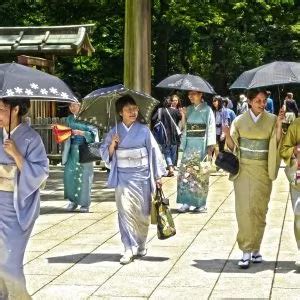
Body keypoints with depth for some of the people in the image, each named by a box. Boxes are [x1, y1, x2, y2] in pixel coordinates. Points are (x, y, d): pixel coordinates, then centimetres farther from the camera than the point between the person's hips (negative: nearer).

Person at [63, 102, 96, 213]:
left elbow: (93, 134, -10)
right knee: (69, 174, -2)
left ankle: (85, 203, 9)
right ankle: (73, 200, 14)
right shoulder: (70, 119, 11)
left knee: (84, 176, -2)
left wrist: (81, 133, -20)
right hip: (73, 150, 5)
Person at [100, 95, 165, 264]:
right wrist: (112, 145, -12)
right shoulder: (114, 132, 5)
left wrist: (158, 176, 1)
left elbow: (154, 152, 3)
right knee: (125, 210, -9)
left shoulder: (144, 130, 1)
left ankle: (141, 245, 24)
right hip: (122, 176, 0)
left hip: (141, 175, 0)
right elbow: (105, 154, 9)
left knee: (142, 212, 6)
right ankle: (130, 249, -6)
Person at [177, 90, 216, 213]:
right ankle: (186, 202, 3)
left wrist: (210, 148, -11)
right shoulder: (189, 110, 12)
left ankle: (201, 204, 8)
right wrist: (183, 145, 11)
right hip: (189, 146, 5)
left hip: (201, 146, -5)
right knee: (184, 174, -3)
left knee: (200, 175, 0)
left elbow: (211, 129, -6)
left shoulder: (206, 110, -3)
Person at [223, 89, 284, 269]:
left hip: (262, 170, 1)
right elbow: (233, 147, 3)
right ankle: (247, 251, -5)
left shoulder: (271, 120, 2)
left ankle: (255, 248, 17)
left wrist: (279, 125, -17)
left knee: (259, 209, 3)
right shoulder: (240, 121, 2)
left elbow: (277, 144, -5)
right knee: (245, 209, -8)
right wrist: (227, 135, -16)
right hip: (243, 169, -1)